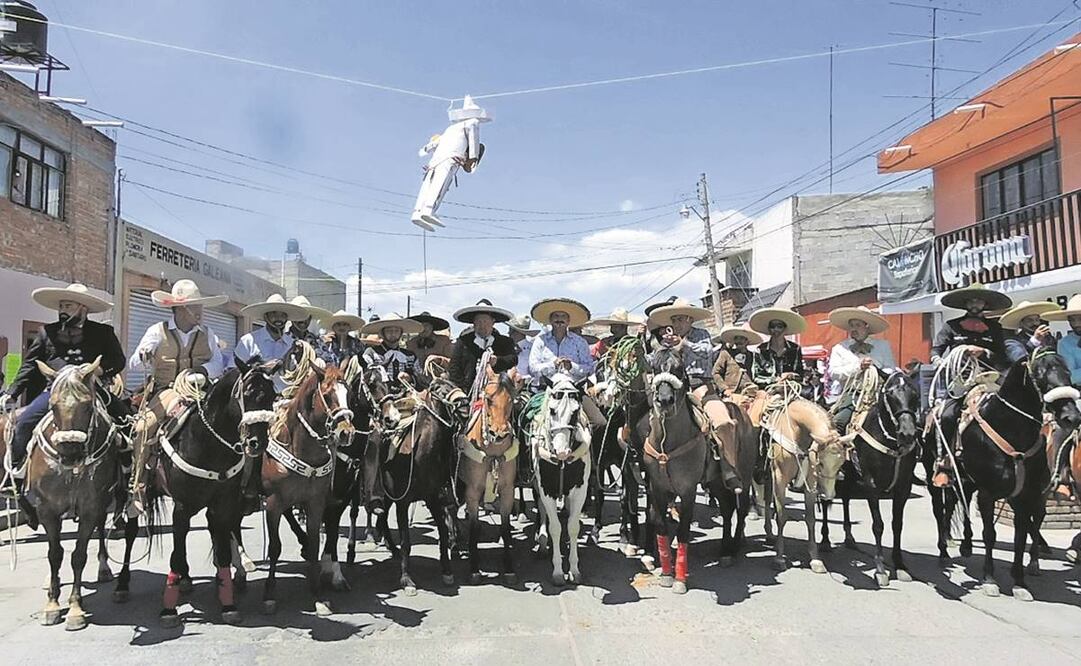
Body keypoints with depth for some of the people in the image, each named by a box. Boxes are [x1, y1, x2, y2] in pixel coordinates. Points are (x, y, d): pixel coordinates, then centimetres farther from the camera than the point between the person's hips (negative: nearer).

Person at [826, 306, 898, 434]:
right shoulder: (839, 348, 15)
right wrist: (859, 366, -11)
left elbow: (891, 371, 6)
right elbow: (833, 373, 0)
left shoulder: (884, 345, 16)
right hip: (850, 393, 0)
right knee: (839, 420, -25)